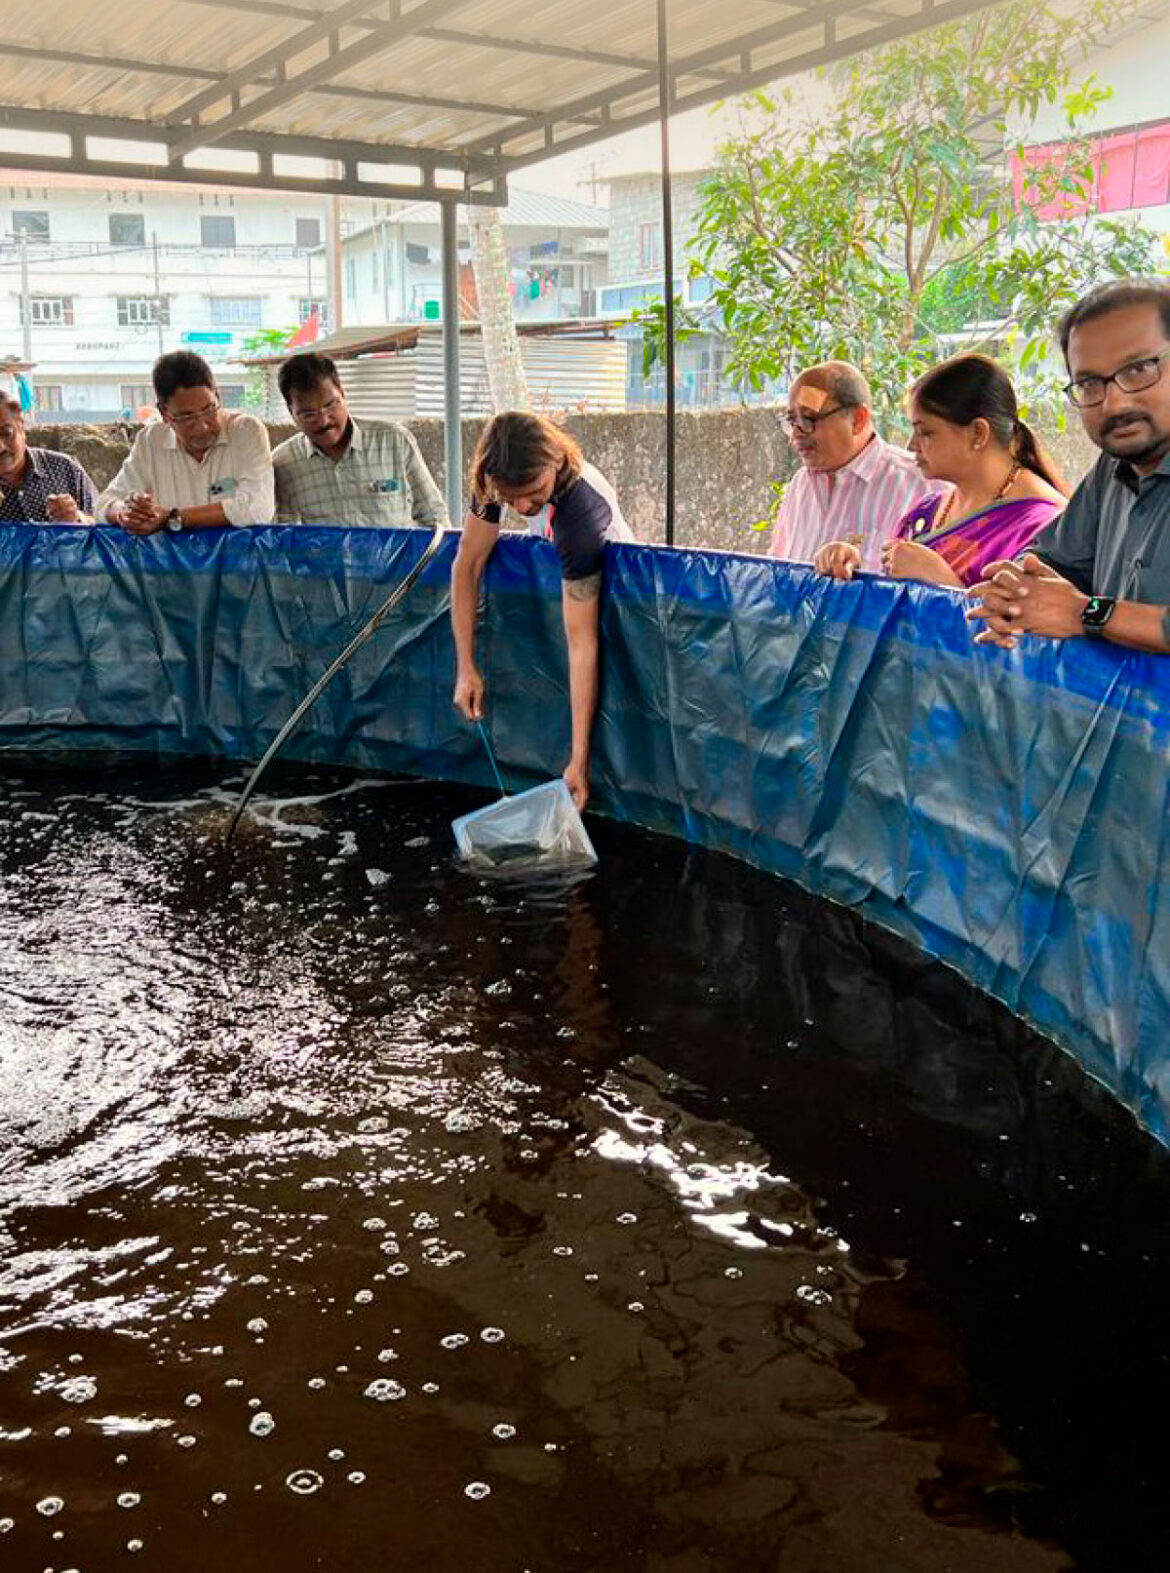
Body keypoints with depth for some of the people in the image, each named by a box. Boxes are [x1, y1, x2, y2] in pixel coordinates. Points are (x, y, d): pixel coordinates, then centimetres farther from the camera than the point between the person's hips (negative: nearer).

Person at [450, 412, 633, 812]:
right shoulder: (498, 479, -26)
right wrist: (466, 667, -22)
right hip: (560, 574, 5)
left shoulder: (581, 511, -42)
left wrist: (578, 761, -43)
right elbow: (468, 563, -15)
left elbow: (582, 645, -43)